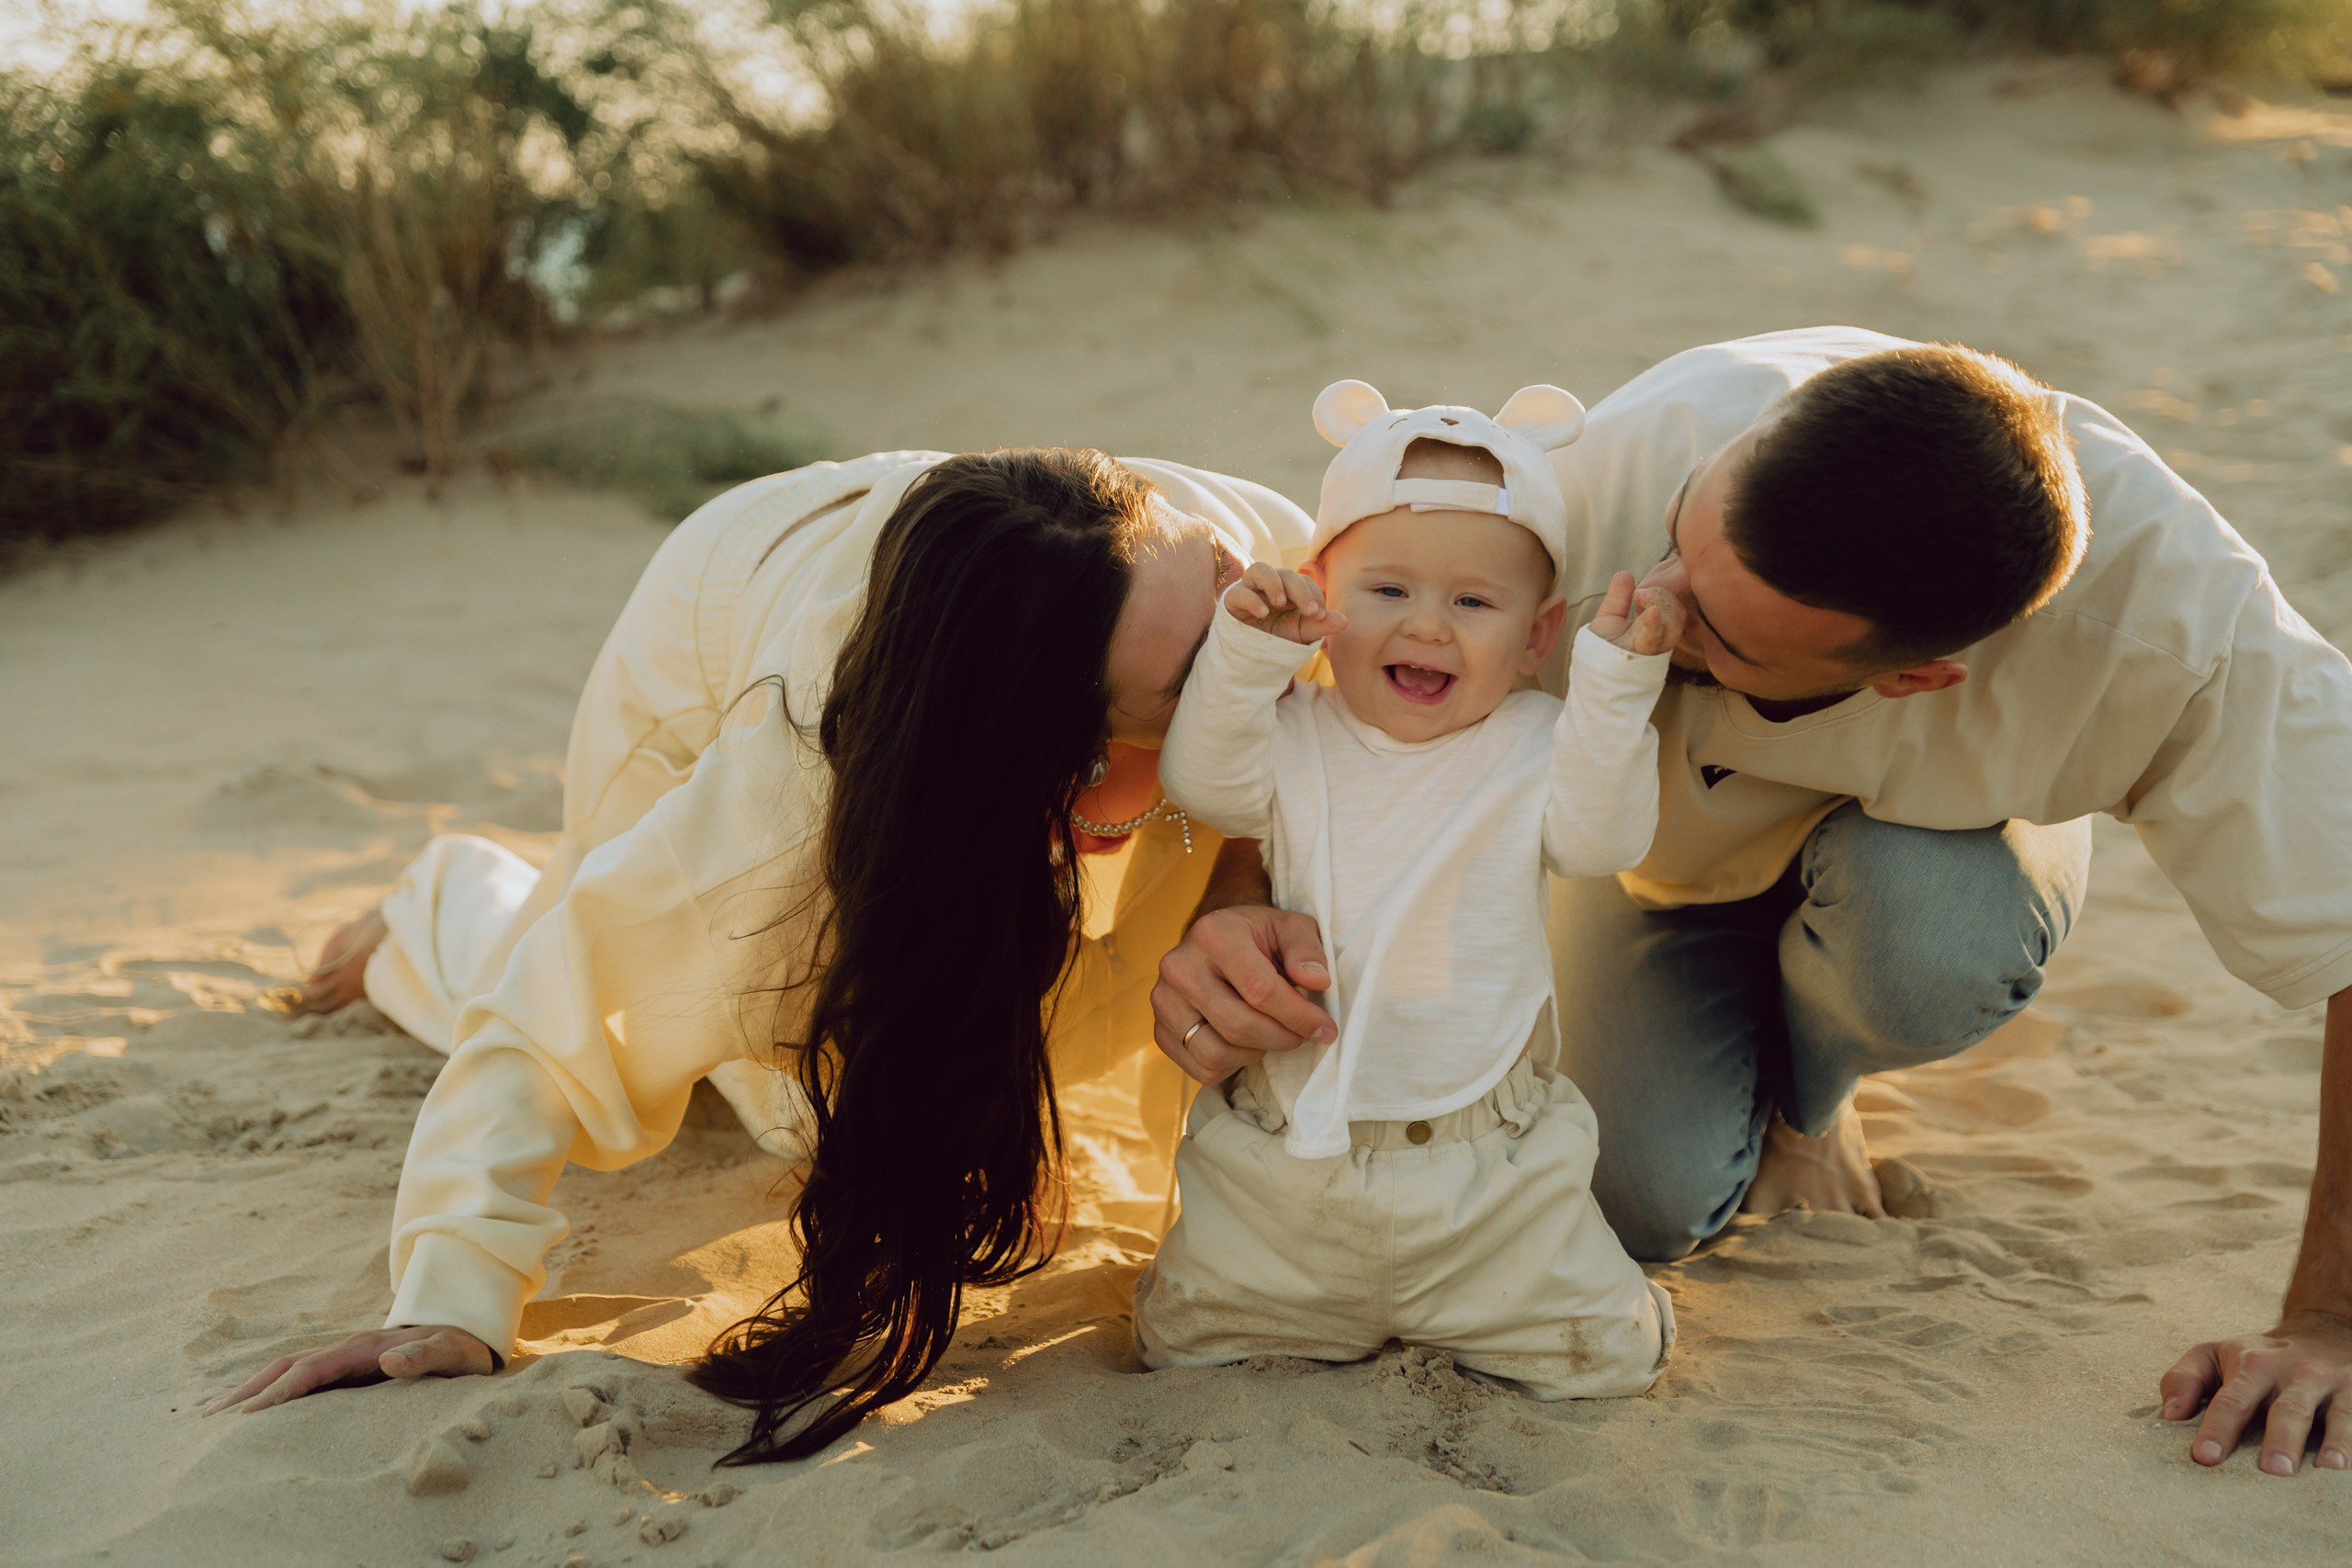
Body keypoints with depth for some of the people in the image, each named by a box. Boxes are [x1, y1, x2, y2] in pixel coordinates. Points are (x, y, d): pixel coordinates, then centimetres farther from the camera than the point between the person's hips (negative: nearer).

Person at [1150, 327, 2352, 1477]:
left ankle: (1802, 1100, 2)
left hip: (1928, 840, 0)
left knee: (1935, 936, -35)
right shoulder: (1613, 474, -41)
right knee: (1646, 1198, -19)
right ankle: (1733, 1092, 20)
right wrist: (1231, 908, -48)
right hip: (1665, 838, 1)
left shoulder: (2162, 603, -43)